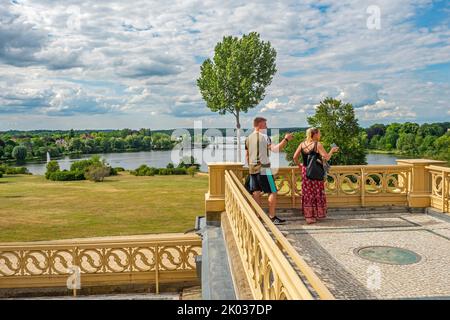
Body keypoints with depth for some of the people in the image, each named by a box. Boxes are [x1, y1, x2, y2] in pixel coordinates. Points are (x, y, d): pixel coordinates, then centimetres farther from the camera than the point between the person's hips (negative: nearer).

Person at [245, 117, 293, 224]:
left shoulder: (248, 138, 12)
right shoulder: (264, 136, -10)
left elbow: (247, 156, 15)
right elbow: (275, 149, -21)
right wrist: (286, 139, -12)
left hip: (252, 169, 7)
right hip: (263, 169, -7)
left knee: (256, 193, 9)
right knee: (273, 192, 2)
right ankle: (272, 217, 3)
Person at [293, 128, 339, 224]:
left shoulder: (302, 144, 2)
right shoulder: (318, 145, -13)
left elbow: (294, 157, 1)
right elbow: (326, 157, -16)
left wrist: (299, 165, 15)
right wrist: (332, 151, 1)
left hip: (305, 171, 4)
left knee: (307, 194, 10)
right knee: (317, 193, 10)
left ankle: (308, 216, 13)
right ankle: (318, 214, 19)